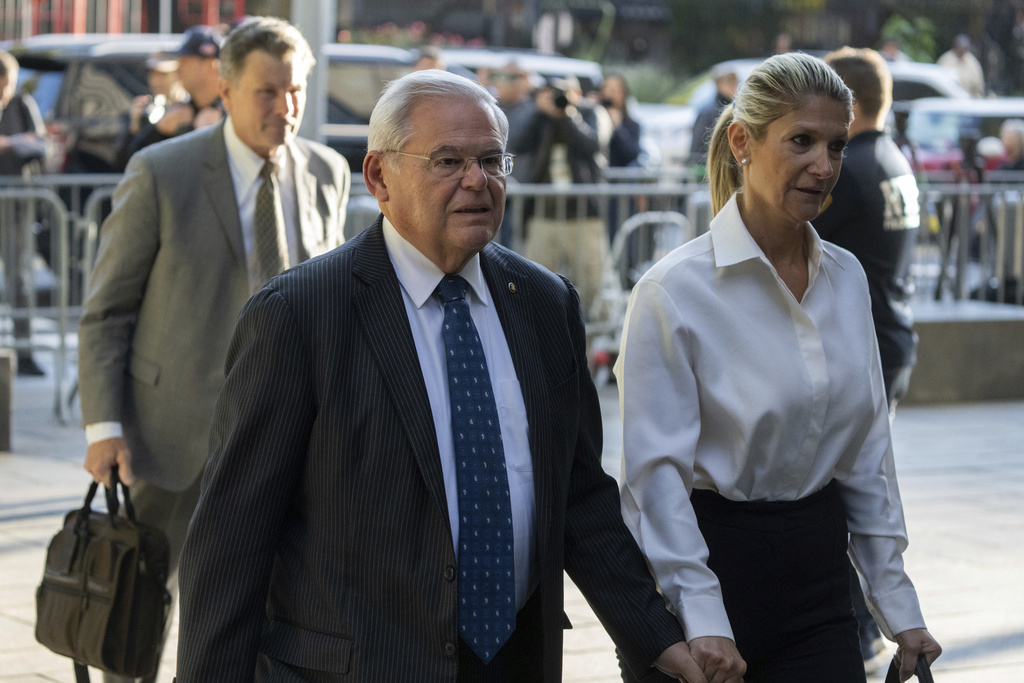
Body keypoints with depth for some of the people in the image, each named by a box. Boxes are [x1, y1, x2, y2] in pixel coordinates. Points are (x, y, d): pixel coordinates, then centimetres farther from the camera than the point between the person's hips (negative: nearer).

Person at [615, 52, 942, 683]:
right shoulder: (675, 290, -12)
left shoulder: (846, 277, 6)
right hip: (715, 554, -5)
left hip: (818, 571, 5)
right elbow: (656, 469, -14)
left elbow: (869, 453, 12)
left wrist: (898, 606, 10)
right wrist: (701, 619, -20)